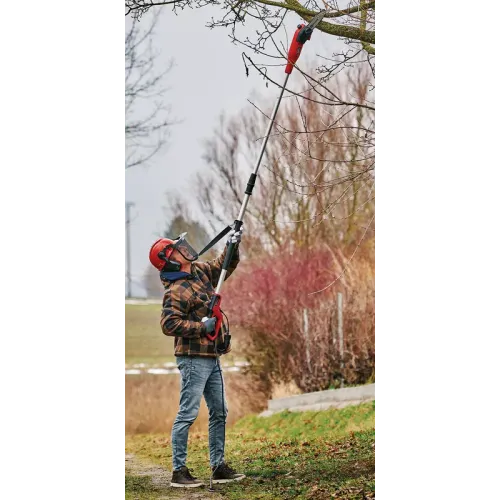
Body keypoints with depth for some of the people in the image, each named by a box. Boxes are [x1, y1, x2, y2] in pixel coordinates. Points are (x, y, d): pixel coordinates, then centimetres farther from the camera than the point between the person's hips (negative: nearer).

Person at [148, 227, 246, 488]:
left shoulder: (199, 271, 10)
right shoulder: (176, 291, -16)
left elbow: (224, 266, 24)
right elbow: (168, 324, -23)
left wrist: (232, 245, 7)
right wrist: (201, 326, -20)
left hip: (211, 357, 10)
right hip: (194, 358, -9)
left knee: (219, 412, 13)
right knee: (188, 413, -8)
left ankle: (219, 467, 20)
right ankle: (179, 471, -4)